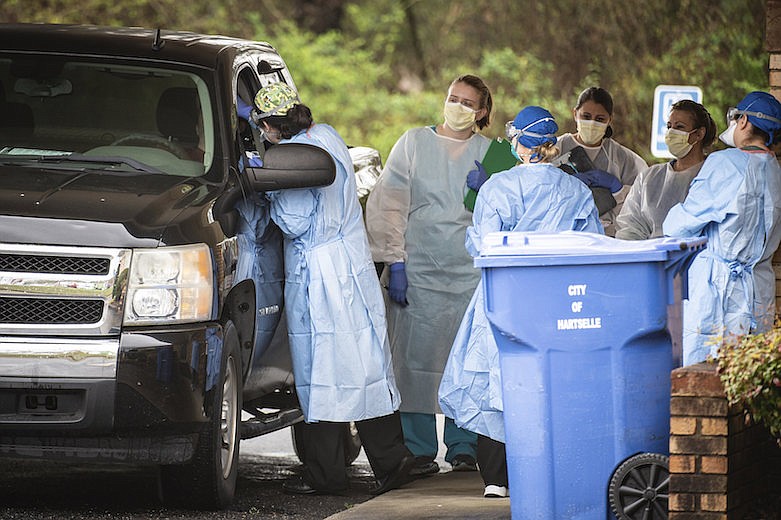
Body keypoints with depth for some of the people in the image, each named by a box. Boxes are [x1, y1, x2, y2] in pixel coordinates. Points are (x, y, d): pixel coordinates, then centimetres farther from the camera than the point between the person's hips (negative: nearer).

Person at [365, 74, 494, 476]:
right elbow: (387, 205, 3)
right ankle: (418, 449, 0)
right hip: (418, 270, -1)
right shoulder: (414, 143, 8)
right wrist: (395, 262, -4)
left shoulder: (489, 153, 12)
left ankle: (463, 446, 7)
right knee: (415, 359, -6)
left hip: (470, 274, 1)